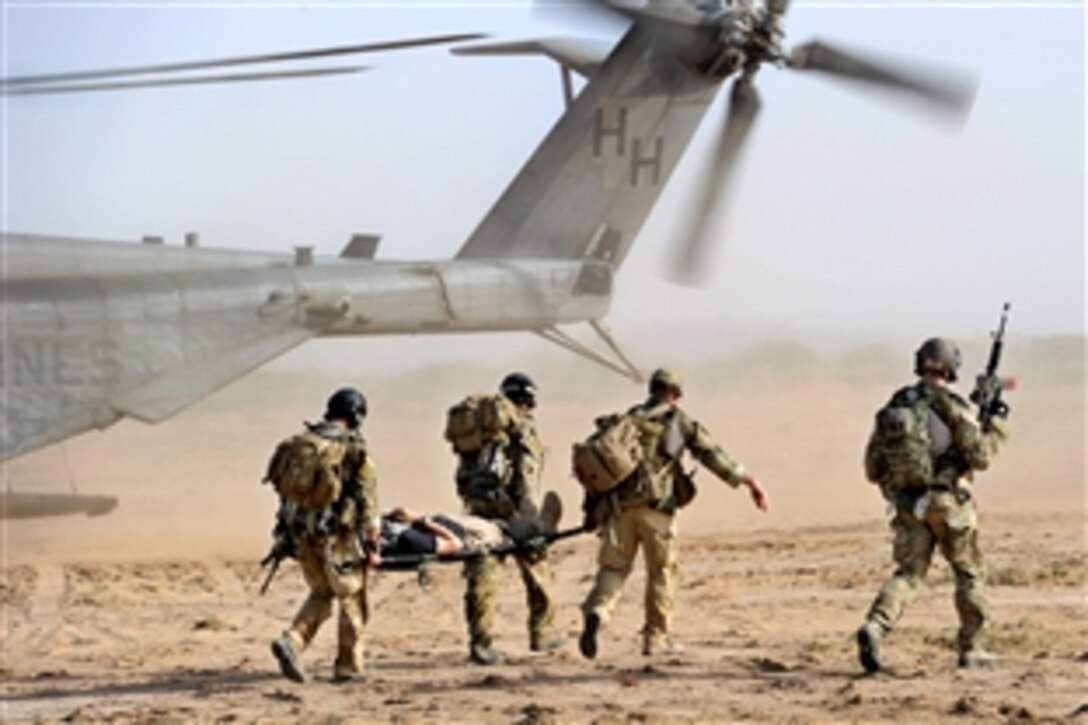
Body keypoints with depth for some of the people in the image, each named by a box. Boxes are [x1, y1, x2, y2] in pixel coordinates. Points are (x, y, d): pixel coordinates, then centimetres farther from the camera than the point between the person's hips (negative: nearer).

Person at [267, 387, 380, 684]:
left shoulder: (298, 445, 9)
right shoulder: (354, 451, -9)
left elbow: (285, 490, 14)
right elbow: (367, 500, -10)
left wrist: (289, 531, 23)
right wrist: (372, 543, -6)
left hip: (301, 533, 5)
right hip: (337, 536, -5)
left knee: (321, 593, 20)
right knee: (351, 598, 10)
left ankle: (292, 641, -1)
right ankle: (348, 667, 13)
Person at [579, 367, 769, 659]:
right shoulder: (678, 420, 7)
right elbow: (712, 455, 1)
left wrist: (592, 507, 16)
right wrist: (749, 482, 3)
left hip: (618, 504, 3)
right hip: (656, 504, -3)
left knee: (613, 568, 5)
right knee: (661, 572, 9)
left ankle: (596, 611, -24)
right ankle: (656, 637, 10)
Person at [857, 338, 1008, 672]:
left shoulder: (893, 408, 7)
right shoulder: (951, 406, -9)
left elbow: (873, 470, 10)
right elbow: (980, 457, -11)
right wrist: (994, 434, 8)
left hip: (909, 506, 4)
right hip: (950, 504, -4)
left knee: (908, 573, 6)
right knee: (968, 572, 14)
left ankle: (875, 626, -20)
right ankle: (970, 648, 18)